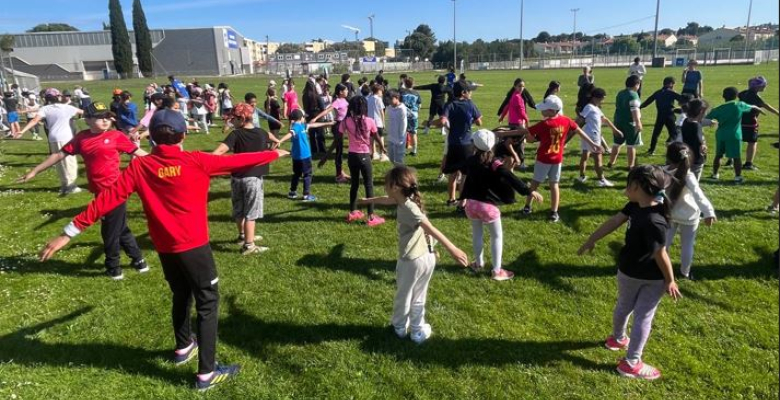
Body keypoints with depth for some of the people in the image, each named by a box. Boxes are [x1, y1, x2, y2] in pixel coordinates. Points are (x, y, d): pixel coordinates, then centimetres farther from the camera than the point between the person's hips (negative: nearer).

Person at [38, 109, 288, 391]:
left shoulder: (139, 166, -3)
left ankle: (183, 348, 47)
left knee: (181, 295, 26)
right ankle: (206, 374, 5)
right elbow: (238, 161, -2)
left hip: (164, 247, 5)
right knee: (208, 304, 4)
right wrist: (275, 153, 12)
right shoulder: (196, 161, -12)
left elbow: (108, 198, -6)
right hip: (193, 245, -5)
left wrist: (70, 232, -1)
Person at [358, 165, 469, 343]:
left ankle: (400, 327, 39)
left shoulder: (408, 207, -23)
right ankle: (418, 331, 33)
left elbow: (431, 229, -33)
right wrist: (367, 200, 41)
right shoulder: (406, 199, 3)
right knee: (418, 299, 22)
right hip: (427, 257, 7)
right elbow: (386, 200, 24)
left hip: (412, 260, -7)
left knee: (403, 296, 18)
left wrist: (452, 249, -41)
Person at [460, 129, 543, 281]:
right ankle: (497, 271, 11)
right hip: (487, 205, -5)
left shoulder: (470, 161, 3)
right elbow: (511, 178, -24)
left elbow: (463, 169, 26)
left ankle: (479, 263, 35)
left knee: (477, 233, 23)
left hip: (471, 203, 5)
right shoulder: (494, 163, -14)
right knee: (497, 236, 9)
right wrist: (529, 191, -27)